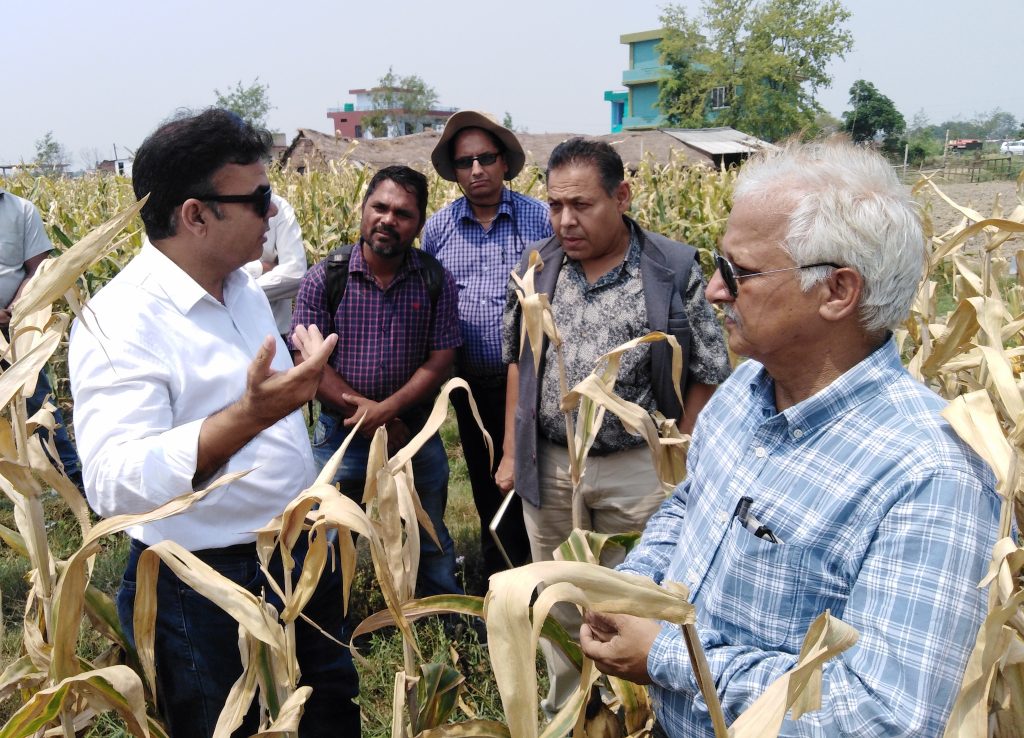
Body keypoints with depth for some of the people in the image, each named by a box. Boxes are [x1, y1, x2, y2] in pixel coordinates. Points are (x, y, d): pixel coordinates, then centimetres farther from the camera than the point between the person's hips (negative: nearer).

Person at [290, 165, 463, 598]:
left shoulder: (436, 281, -5)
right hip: (341, 433, -1)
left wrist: (387, 409, -20)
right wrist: (366, 417, -17)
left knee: (430, 547, 19)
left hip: (415, 430, 1)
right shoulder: (325, 278, -9)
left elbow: (440, 361, -6)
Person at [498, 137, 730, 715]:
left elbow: (710, 374, -5)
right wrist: (512, 452, 10)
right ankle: (564, 710, 37)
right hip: (547, 464, 4)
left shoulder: (673, 271, -10)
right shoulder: (536, 268, 1)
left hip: (636, 468, -3)